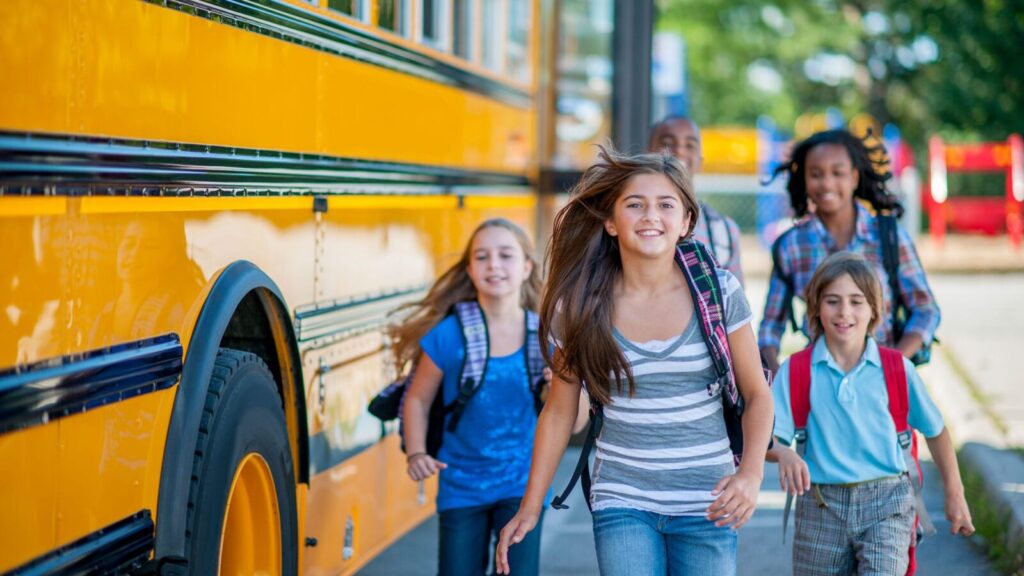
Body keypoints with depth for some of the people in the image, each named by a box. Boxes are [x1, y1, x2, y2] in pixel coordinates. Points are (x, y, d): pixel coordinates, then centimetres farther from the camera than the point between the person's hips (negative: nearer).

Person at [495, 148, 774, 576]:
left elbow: (757, 394, 2)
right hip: (623, 504, 0)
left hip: (707, 505, 1)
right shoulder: (582, 307, -4)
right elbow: (559, 411, 5)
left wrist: (751, 472, -15)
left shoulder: (719, 294, -5)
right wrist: (529, 509, 6)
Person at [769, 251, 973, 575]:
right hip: (821, 507, 1)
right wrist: (783, 453, -31)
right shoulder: (796, 372, -2)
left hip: (885, 503, -1)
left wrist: (954, 494, 15)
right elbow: (767, 438, -9)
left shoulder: (897, 369, 1)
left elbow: (935, 430, 14)